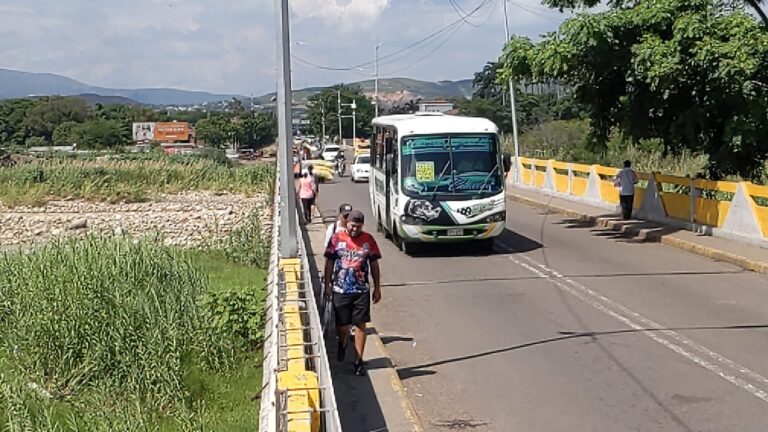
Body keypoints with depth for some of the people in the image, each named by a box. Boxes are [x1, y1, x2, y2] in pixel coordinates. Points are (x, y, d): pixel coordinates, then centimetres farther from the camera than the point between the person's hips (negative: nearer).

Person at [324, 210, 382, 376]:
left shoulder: (368, 240, -1)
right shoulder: (336, 239, -4)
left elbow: (374, 265, 6)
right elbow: (329, 263, 3)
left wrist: (377, 288, 6)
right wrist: (327, 285, 1)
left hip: (362, 290, 0)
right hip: (340, 290, 0)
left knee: (360, 325, 0)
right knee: (342, 325, 6)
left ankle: (358, 361, 9)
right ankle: (343, 343, 41)